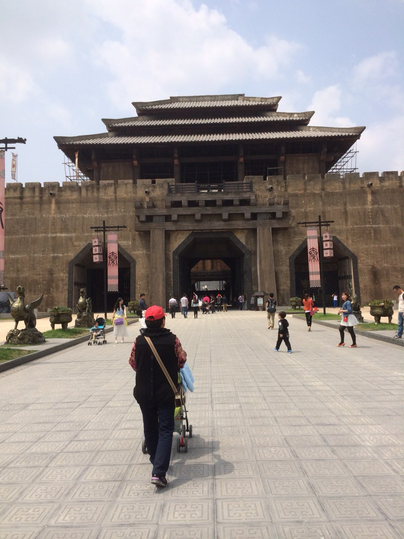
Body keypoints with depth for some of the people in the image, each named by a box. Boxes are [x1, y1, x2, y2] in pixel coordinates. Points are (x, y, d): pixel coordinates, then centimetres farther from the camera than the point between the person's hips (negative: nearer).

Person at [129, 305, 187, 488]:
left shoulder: (139, 341, -10)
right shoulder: (172, 340, -15)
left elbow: (133, 363, 1)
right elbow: (181, 361, -4)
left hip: (144, 392, 3)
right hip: (166, 392, -3)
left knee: (150, 428, 21)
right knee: (165, 430, 5)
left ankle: (156, 461, 40)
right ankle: (159, 472, -3)